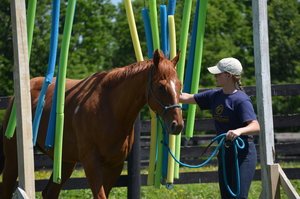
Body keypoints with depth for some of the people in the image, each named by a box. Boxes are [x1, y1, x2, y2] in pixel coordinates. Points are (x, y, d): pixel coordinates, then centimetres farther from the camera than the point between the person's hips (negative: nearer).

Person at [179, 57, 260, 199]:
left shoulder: (241, 100, -17)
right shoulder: (215, 95, 6)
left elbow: (256, 126, -26)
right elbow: (188, 98, 14)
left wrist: (239, 131, -45)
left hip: (243, 154, -8)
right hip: (224, 153, 8)